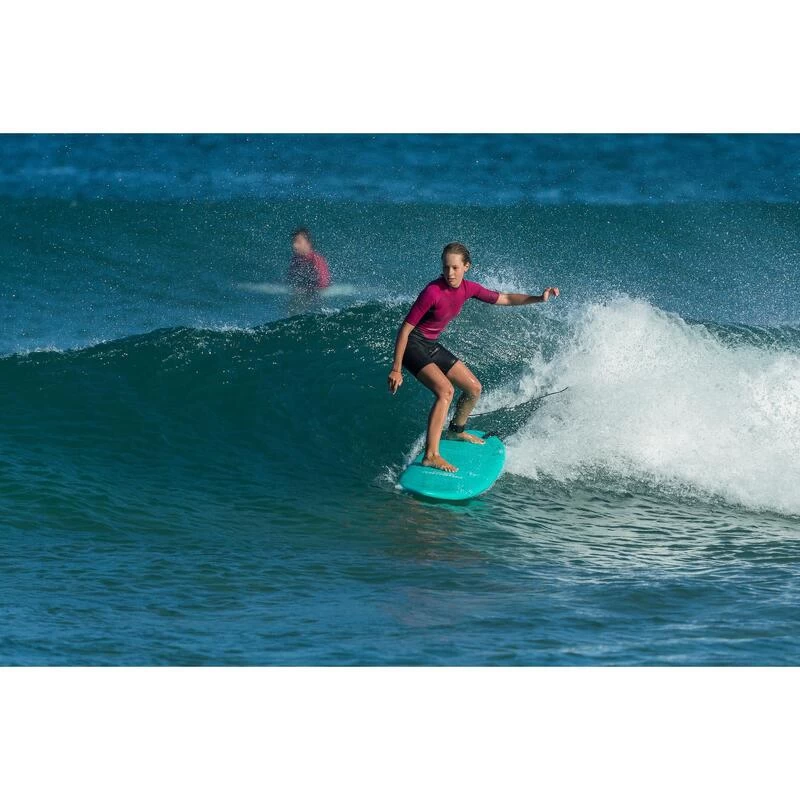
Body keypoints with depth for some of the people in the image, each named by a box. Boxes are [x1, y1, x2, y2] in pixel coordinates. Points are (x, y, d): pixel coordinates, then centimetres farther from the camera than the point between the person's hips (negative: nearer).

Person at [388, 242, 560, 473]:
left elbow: (504, 299, 10)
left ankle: (456, 430, 44)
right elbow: (404, 330, -22)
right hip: (413, 345, -8)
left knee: (474, 388, 15)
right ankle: (431, 455, -34)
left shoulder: (467, 289, -4)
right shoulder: (432, 292, -26)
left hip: (432, 346, 8)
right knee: (445, 390, -27)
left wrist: (538, 298, -1)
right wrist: (396, 369, -22)